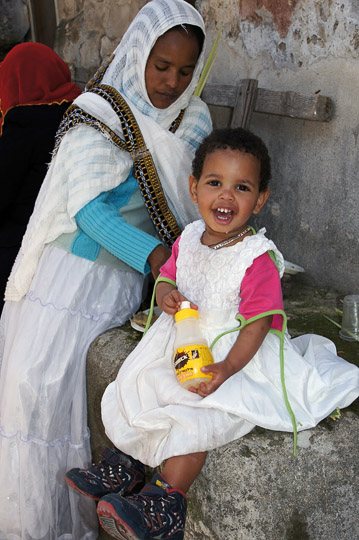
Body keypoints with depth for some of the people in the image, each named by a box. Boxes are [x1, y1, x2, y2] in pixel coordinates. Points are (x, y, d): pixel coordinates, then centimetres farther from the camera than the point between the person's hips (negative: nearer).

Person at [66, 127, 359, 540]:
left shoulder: (257, 259, -21)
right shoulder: (188, 239, 0)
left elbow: (258, 322, -22)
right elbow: (168, 276, 12)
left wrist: (228, 367, -32)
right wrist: (166, 293, -13)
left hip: (236, 355, -7)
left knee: (194, 413, -23)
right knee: (136, 384, 4)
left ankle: (165, 501, -11)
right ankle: (125, 463, 22)